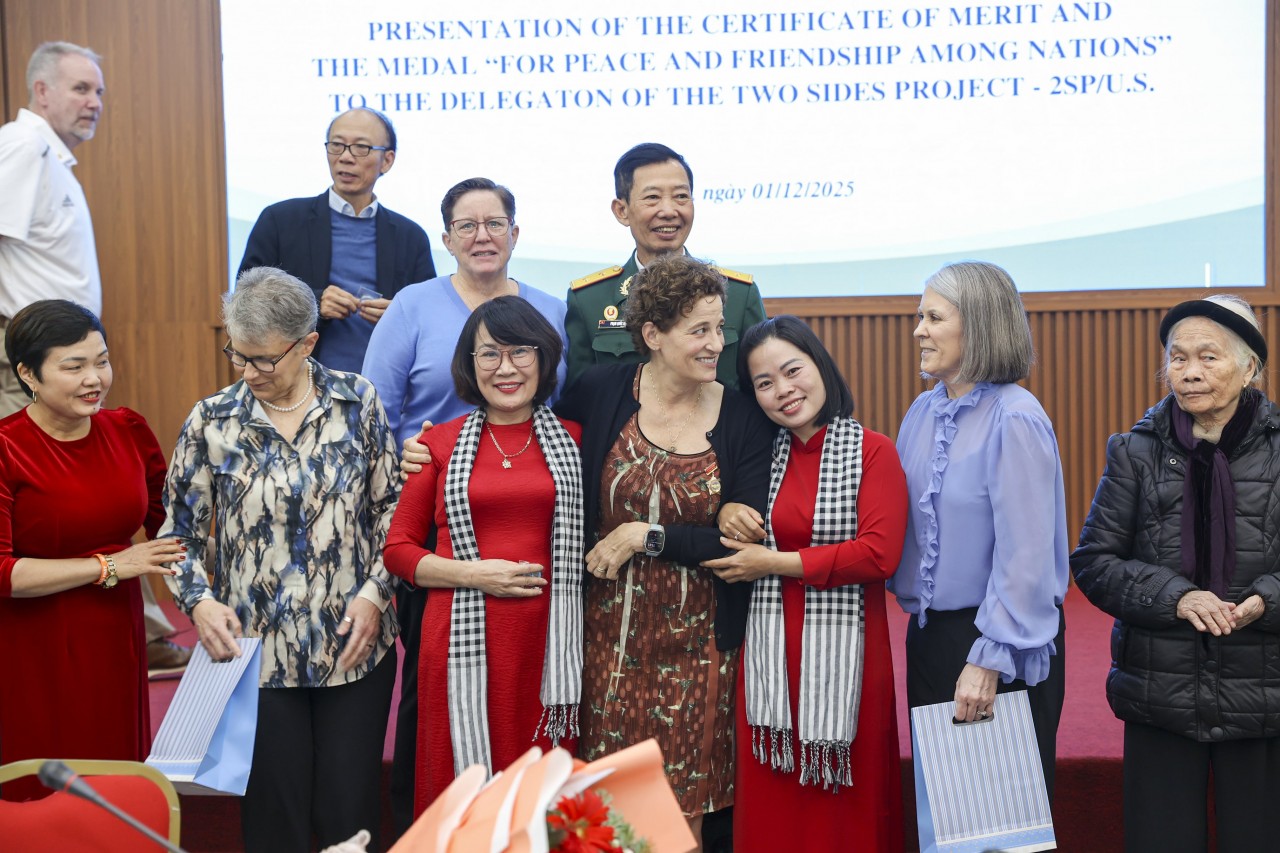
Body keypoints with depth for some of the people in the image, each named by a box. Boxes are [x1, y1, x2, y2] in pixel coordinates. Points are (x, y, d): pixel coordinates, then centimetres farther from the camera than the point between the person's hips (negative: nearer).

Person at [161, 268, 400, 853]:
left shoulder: (358, 403, -2)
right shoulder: (212, 422, -3)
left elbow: (390, 508, 4)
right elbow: (180, 532, 4)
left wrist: (374, 591, -6)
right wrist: (200, 600, -12)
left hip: (354, 645, 0)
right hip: (256, 651, 0)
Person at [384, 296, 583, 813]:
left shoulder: (574, 440, 9)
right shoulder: (440, 444, 7)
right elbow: (397, 548, 7)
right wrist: (473, 573, -6)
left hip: (550, 641, 1)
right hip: (464, 640, 0)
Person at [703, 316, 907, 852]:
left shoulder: (872, 451, -3)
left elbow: (879, 554, -14)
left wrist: (774, 562, -10)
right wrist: (726, 517, -2)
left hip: (844, 648, -3)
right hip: (769, 652, 3)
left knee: (844, 805, 4)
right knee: (771, 806, 5)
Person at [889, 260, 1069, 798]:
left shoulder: (1015, 419, -17)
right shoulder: (923, 411, 6)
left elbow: (1024, 553, -19)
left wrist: (989, 658, -20)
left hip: (1002, 640, -7)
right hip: (928, 633, 7)